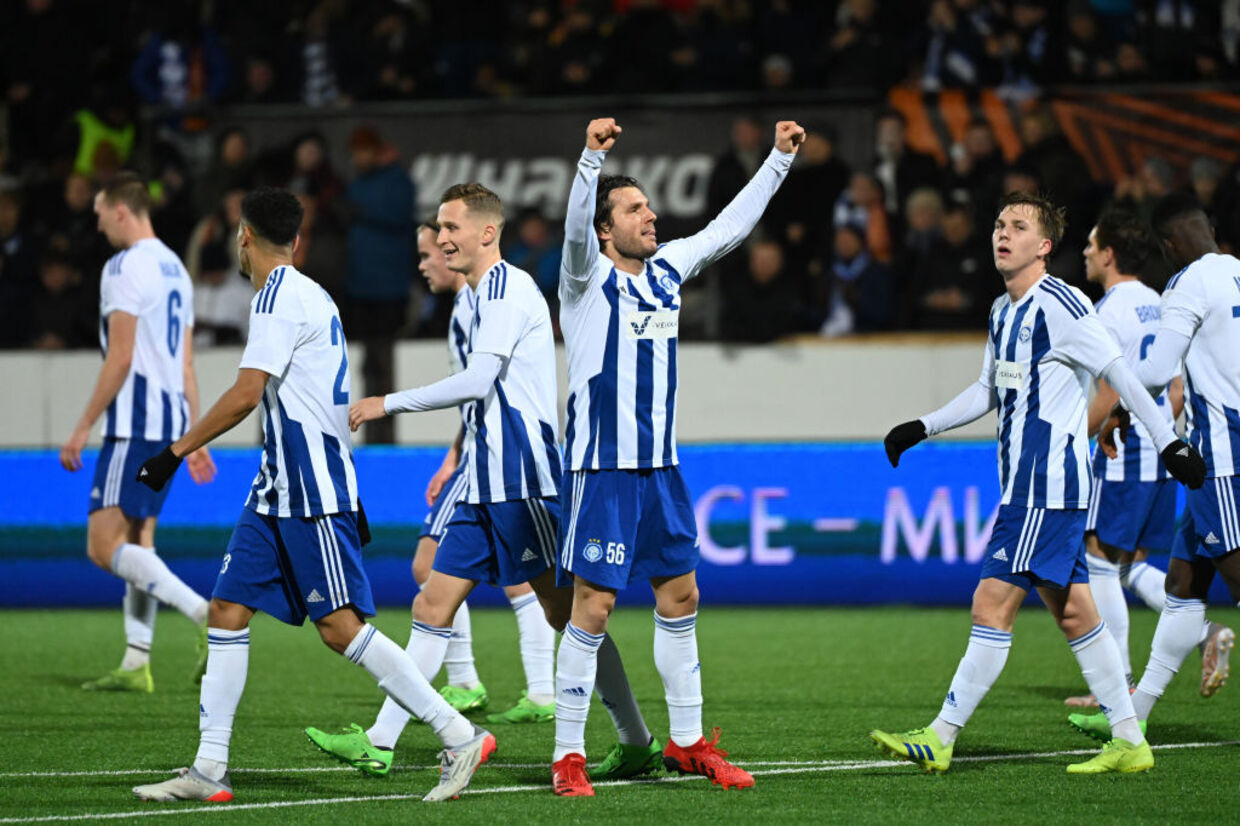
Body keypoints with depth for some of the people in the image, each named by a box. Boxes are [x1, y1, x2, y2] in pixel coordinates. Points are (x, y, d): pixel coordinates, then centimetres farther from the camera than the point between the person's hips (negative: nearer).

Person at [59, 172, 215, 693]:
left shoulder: (125, 267, -11)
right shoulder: (174, 268, 18)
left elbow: (120, 358, -17)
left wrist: (83, 428, -13)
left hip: (135, 419, -10)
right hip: (171, 419, 10)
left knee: (104, 546, -12)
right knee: (137, 542, 12)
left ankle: (207, 615, -25)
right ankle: (136, 665, 10)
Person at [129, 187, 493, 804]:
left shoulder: (280, 296, -13)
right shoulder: (311, 296, 18)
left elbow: (246, 394, -21)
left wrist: (176, 452, -15)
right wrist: (346, 497, 27)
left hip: (312, 494, -10)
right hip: (279, 490, 10)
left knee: (341, 626, -11)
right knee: (228, 610, 5)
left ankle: (460, 738, -7)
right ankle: (208, 770, 4)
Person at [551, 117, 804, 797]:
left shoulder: (666, 269, 11)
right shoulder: (589, 276, -7)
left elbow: (730, 225, 20)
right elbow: (576, 226, -28)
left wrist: (780, 159, 16)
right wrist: (592, 156, -44)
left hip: (660, 467, 7)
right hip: (602, 467, -7)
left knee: (680, 597, 11)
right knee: (593, 606, -7)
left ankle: (687, 742, 21)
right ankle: (568, 756, -2)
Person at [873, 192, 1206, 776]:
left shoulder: (1058, 305, -13)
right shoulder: (1003, 311, 15)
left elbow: (1120, 373, -12)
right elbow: (989, 391, 28)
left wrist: (1169, 442, -12)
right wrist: (923, 427, 23)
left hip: (1047, 485, -10)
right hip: (1023, 486, 10)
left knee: (993, 605, -10)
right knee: (1071, 612, 10)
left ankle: (940, 738, -8)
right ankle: (1129, 742, 13)